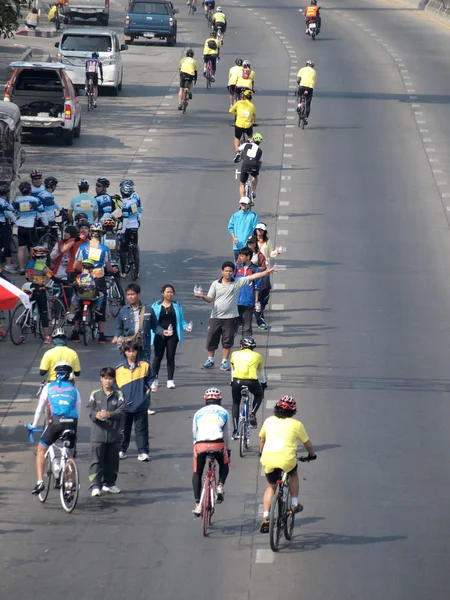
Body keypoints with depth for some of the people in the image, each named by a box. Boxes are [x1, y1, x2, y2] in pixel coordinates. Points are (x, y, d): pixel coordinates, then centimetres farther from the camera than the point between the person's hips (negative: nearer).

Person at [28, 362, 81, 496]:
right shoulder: (74, 390, 19)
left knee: (41, 450, 17)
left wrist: (33, 426, 31)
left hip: (55, 422, -2)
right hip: (71, 423, 2)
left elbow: (40, 409, 18)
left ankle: (40, 482, 4)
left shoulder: (49, 387, 15)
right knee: (69, 456, 19)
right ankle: (69, 486, 14)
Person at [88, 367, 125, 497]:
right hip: (98, 433, -1)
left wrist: (110, 414, -26)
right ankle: (95, 486, -4)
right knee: (96, 461, -5)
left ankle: (109, 483, 25)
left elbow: (121, 411, -8)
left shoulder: (118, 395, 3)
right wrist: (96, 415, -25)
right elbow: (91, 411, -2)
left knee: (112, 460, 10)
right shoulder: (95, 395, 4)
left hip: (114, 434, 1)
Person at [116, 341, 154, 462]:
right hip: (125, 405, 1)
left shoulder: (144, 366, 0)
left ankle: (143, 452, 3)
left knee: (141, 429, 1)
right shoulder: (119, 369, 2)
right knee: (124, 429, 11)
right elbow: (115, 385, 8)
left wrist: (150, 387, -11)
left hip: (140, 404, -1)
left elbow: (150, 379, 8)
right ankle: (121, 450, 23)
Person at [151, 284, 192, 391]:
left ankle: (170, 380, 11)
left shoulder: (177, 306, 7)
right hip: (159, 335, -1)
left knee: (171, 357, 5)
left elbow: (181, 320, 7)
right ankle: (154, 380, 4)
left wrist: (186, 326, -11)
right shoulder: (156, 306, 2)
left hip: (172, 335, 1)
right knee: (158, 357, -2)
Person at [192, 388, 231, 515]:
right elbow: (227, 434, 27)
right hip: (218, 445, 0)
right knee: (224, 465, 30)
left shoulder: (198, 413, 24)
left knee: (197, 473, 19)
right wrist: (228, 450, 40)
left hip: (200, 445, 0)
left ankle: (197, 504, 8)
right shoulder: (224, 413, 22)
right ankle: (220, 485, 3)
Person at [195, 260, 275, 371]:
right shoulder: (215, 284, 1)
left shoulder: (238, 282, 0)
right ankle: (210, 361, 19)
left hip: (230, 317, 0)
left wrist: (266, 272, -10)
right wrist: (202, 296, -22)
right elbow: (210, 299, -2)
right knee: (211, 339, 5)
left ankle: (224, 362, 14)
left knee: (228, 341, 4)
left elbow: (252, 277, -5)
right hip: (215, 317, 0)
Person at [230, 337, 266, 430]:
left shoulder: (235, 354, 23)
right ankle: (252, 414, 9)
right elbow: (262, 373, 35)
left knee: (235, 404, 22)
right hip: (252, 381, 0)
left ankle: (235, 430, 14)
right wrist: (263, 386, 48)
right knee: (258, 395, 32)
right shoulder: (257, 356, 23)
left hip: (237, 381, 0)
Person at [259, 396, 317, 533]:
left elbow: (262, 439, 30)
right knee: (293, 475, 32)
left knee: (271, 487, 22)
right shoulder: (296, 424, 9)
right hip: (286, 459, -2)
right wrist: (312, 454, 39)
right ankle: (294, 504, 29)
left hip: (268, 459, 2)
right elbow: (307, 443, 20)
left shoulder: (269, 421, 17)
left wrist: (261, 452, 48)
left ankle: (265, 519, 10)